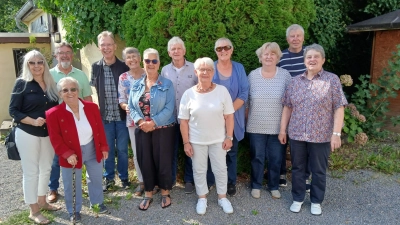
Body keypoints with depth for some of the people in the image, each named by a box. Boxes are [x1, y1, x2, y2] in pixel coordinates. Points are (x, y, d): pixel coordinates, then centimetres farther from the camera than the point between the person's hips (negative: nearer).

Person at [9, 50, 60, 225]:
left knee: (46, 168, 15)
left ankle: (42, 202, 34)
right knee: (31, 171, 4)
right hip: (27, 134, -5)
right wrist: (33, 121, -22)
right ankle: (33, 211, 17)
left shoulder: (50, 84, 5)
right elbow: (13, 110, -9)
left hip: (48, 134, 5)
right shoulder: (22, 83, -8)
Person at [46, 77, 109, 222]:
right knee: (72, 185, 13)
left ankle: (97, 202, 43)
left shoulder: (92, 107, -6)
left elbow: (100, 129, 1)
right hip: (71, 154, -3)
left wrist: (103, 147, 2)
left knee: (96, 178, 19)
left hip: (92, 150, 3)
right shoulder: (54, 113, -15)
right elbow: (55, 138, -13)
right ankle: (74, 211, 35)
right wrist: (67, 154, -21)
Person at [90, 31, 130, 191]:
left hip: (122, 115, -1)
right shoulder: (95, 67, 1)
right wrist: (96, 110, 0)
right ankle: (109, 178, 29)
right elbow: (94, 90, 7)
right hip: (104, 116, 1)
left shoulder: (124, 67, -3)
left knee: (122, 148, 8)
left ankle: (123, 177, 26)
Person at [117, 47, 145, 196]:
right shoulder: (123, 78, 3)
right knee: (137, 152, 9)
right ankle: (142, 181, 26)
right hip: (133, 120, 2)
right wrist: (126, 106, -17)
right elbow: (121, 100, 4)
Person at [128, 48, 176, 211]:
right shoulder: (136, 85, 8)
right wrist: (140, 121, -14)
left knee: (163, 161, 5)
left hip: (163, 130, -3)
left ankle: (165, 193, 26)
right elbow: (131, 106, 4)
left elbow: (169, 108, -13)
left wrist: (153, 123, -20)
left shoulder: (167, 84, -4)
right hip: (142, 130, 4)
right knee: (145, 161, 10)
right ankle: (148, 194, 28)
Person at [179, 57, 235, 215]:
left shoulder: (222, 91, -7)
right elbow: (184, 120, -4)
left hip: (218, 139, 0)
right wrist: (186, 142, -5)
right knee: (199, 170, 13)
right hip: (196, 141, 0)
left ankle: (222, 197, 33)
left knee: (220, 169, 12)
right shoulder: (189, 94, -7)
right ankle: (202, 198, 34)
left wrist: (229, 137, -6)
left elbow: (229, 116, -3)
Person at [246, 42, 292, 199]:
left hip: (278, 127, 0)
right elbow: (246, 100, 6)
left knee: (276, 158, 12)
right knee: (257, 157, 12)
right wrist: (246, 118, 6)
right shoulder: (252, 75, -1)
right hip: (256, 126, 0)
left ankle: (274, 186, 33)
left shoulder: (285, 75, -3)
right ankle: (256, 185, 31)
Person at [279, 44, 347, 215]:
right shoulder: (296, 81, 5)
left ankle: (316, 201, 31)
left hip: (321, 136, -2)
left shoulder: (332, 80, -3)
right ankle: (298, 199, 32)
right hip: (296, 135, 3)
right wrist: (282, 130, 6)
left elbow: (339, 108, -6)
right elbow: (287, 107, 8)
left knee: (318, 171, 12)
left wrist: (336, 133, -12)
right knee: (297, 169, 14)